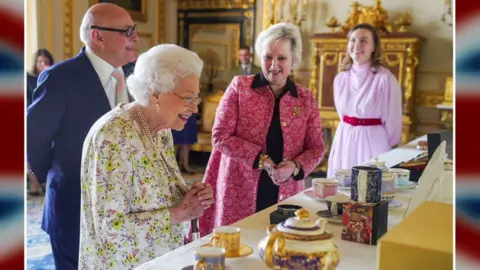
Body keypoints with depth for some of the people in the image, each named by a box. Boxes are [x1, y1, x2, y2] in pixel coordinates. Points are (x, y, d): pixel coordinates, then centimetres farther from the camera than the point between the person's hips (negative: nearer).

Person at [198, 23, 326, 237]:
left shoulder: (306, 99, 4)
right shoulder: (240, 87, -3)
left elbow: (316, 148, 7)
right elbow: (220, 137, -7)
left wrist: (295, 167, -13)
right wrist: (260, 159, -16)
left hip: (285, 196, 2)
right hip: (239, 192, -2)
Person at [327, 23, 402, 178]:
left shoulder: (385, 79, -11)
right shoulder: (340, 79, 5)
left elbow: (393, 122, -7)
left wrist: (390, 153, -1)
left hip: (373, 142, -5)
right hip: (344, 142, 5)